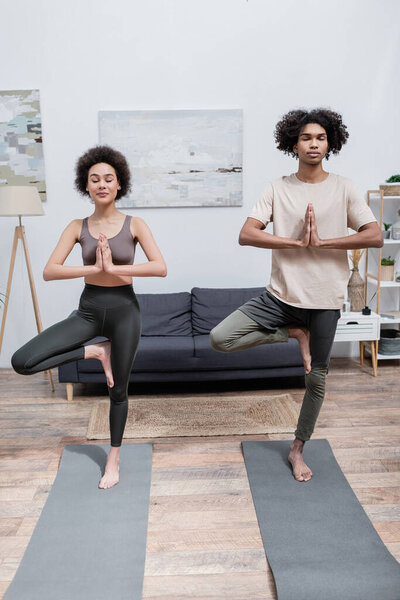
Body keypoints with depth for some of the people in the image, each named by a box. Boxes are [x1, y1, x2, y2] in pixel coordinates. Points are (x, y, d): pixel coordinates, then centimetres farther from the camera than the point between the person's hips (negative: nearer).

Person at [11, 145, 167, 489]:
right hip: (89, 309, 2)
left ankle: (114, 459, 33)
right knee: (22, 362, -14)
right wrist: (94, 268, -19)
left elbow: (160, 268, -17)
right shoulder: (78, 227, 1)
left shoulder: (134, 225, -4)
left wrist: (113, 268, -20)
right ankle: (95, 352, 5)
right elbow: (49, 271, -9)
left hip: (124, 309, -2)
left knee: (118, 390, 10)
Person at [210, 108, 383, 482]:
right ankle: (292, 334, 7)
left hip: (324, 299, 0)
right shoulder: (278, 188, 1)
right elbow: (246, 235, -10)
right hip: (281, 294, 1)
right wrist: (298, 242, -18)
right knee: (220, 338, -12)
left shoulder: (344, 189, 1)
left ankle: (297, 449, 31)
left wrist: (321, 242, -17)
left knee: (316, 378, 9)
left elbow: (375, 237, -10)